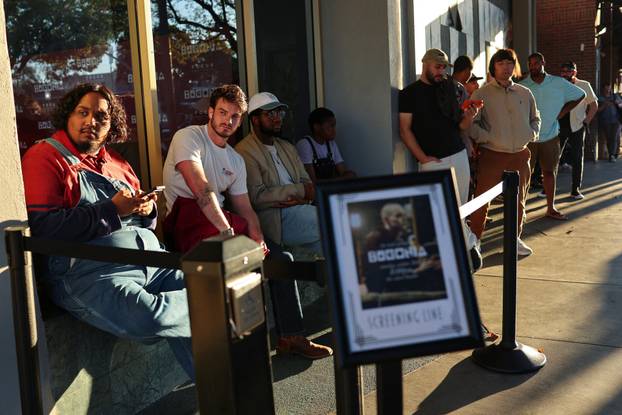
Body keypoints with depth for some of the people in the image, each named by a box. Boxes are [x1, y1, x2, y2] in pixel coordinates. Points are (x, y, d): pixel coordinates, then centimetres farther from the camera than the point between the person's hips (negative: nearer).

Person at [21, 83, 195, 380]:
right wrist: (112, 210, -11)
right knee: (144, 318, -34)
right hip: (88, 270, -7)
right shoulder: (45, 158, 3)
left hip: (149, 256, 7)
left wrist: (147, 209, 4)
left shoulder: (116, 163, 24)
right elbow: (43, 227, -11)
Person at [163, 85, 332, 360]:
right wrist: (228, 232, -28)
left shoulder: (236, 160, 17)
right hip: (189, 220, -8)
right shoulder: (189, 137, -6)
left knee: (280, 258, -1)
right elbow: (201, 189, -21)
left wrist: (257, 237, -10)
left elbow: (244, 208, 11)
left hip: (224, 221, 8)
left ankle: (290, 337, 9)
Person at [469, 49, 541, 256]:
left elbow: (535, 119, 23)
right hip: (492, 155, -4)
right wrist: (487, 138, -17)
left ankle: (514, 238, 27)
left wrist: (531, 134, 6)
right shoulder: (482, 94, -3)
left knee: (518, 199, 12)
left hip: (520, 155, 5)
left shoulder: (525, 93, 11)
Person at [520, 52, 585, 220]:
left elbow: (580, 95, 12)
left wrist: (564, 111, 4)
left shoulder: (559, 83, 0)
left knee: (549, 171, 10)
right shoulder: (522, 87, -6)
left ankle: (551, 208, 20)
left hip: (550, 136, 2)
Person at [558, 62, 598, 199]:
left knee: (577, 158, 2)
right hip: (559, 127, 2)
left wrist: (586, 122, -2)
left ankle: (575, 190, 8)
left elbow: (594, 105, 6)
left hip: (576, 128, -2)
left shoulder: (584, 86, 1)